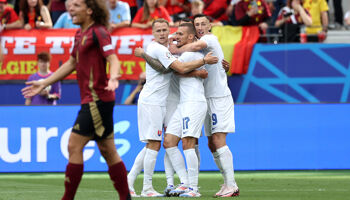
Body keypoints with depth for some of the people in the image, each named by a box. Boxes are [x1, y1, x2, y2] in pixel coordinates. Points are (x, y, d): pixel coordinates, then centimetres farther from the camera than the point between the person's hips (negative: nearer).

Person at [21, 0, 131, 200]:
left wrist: (113, 78, -43)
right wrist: (43, 83, 28)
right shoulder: (81, 34, 16)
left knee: (74, 146, -9)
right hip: (91, 100, 9)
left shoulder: (98, 32, -11)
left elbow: (113, 58, -22)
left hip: (97, 99, -9)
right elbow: (71, 64, 26)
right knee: (107, 151, 10)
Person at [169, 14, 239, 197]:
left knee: (218, 141, -15)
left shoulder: (210, 38, -9)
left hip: (219, 97, -10)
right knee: (212, 144, 9)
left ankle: (231, 186, -17)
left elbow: (197, 46, -29)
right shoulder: (201, 43, 20)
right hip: (209, 99, 10)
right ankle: (227, 183, 13)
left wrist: (176, 50, -17)